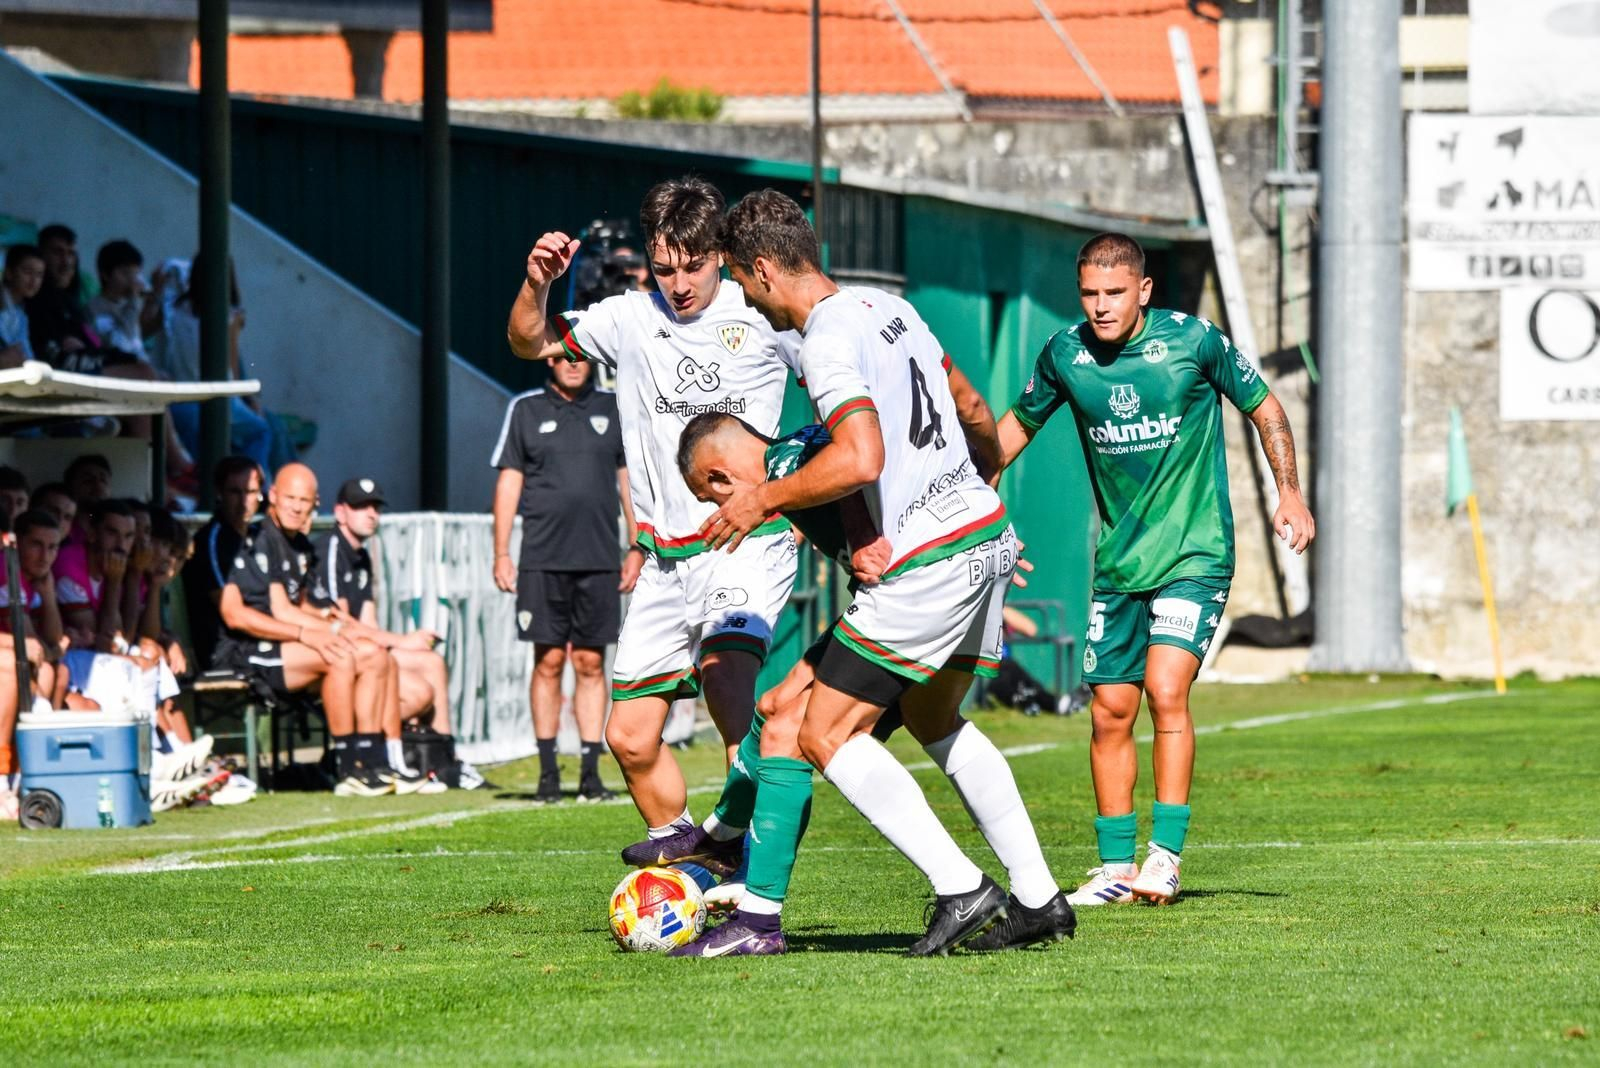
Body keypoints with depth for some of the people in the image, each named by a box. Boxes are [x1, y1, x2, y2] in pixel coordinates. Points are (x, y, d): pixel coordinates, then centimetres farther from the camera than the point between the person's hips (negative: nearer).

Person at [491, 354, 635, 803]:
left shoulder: (613, 409, 10)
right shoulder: (526, 411, 7)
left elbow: (629, 478, 13)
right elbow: (508, 481, 7)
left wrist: (636, 548, 7)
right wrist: (501, 553, 1)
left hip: (599, 559, 1)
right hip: (543, 559, -1)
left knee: (591, 664, 1)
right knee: (548, 662, -1)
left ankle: (591, 772, 4)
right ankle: (548, 771, 4)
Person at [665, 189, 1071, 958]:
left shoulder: (828, 340, -15)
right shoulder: (889, 308, 12)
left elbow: (860, 461, -29)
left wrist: (765, 497, -16)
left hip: (928, 563, -10)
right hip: (986, 530, 10)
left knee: (826, 734, -3)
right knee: (932, 718, 25)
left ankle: (960, 887, -9)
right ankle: (1037, 899, 23)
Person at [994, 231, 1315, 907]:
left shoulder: (1193, 341, -11)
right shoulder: (1064, 355, -2)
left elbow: (1263, 406, 3)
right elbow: (1020, 423, 17)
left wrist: (1289, 494, -3)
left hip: (1193, 554, -4)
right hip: (1118, 562, 4)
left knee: (1165, 691, -19)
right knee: (1110, 712, 3)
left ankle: (1165, 856, -16)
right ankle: (1115, 868, 14)